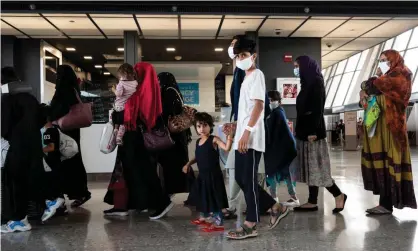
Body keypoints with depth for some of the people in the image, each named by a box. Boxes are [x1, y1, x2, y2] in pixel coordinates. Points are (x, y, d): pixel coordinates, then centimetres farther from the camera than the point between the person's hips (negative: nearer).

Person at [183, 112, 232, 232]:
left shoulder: (214, 140, -13)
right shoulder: (198, 141, 9)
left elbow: (227, 148, -28)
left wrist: (229, 135, -39)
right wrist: (188, 164, 15)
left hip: (213, 175, -8)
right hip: (202, 175, 8)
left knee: (214, 197, -5)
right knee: (203, 196, 20)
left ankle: (218, 223, 2)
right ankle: (204, 217, 38)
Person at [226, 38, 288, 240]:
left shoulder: (257, 74, -5)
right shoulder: (246, 78, 22)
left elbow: (259, 104, -17)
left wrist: (247, 131, -25)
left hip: (251, 138, -10)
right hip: (242, 138, 10)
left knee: (248, 180, -5)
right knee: (241, 179, 11)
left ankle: (250, 225, 4)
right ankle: (276, 208, 22)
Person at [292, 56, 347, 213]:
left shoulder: (316, 82, -10)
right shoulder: (307, 83, 17)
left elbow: (318, 108, -18)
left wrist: (313, 131, -23)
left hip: (312, 131, -9)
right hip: (305, 130, 9)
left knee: (315, 167, -6)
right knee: (310, 167, 7)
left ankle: (339, 195, 6)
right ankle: (312, 202, 11)